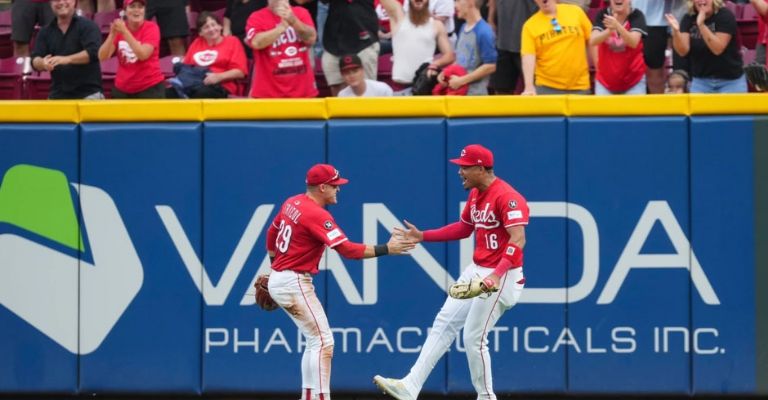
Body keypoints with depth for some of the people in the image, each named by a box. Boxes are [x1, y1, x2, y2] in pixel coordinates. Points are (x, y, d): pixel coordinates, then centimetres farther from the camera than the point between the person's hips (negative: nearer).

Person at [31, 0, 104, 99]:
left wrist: (67, 59, -28)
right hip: (57, 95, 4)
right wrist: (43, 63, -20)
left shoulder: (87, 26, 0)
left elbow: (93, 52, -14)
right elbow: (35, 60, 5)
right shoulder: (45, 32, 12)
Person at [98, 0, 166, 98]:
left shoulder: (151, 28, -7)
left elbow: (143, 55, -22)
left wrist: (124, 32, -26)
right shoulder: (119, 28, 4)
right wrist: (112, 34, -21)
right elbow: (102, 57, -6)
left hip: (150, 88, -4)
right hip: (122, 89, 4)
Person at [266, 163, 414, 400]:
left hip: (278, 280, 10)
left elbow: (272, 232, 23)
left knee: (315, 341, 15)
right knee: (323, 342, -10)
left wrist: (274, 263, 34)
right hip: (294, 283, -10)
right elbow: (348, 250, -24)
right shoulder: (317, 214, -19)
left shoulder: (292, 203, 9)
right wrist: (386, 249, -20)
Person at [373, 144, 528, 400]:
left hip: (501, 276, -10)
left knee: (473, 338, -7)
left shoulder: (507, 197, -20)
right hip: (476, 271, 10)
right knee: (443, 324, 5)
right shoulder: (475, 194, 11)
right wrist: (423, 236, 18)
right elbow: (464, 228, 26)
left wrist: (497, 275, -42)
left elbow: (518, 240, -30)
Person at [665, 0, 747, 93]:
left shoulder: (725, 15, -11)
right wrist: (676, 31, -28)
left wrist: (701, 25, -32)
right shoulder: (689, 19, 1)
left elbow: (718, 49, -22)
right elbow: (683, 50, -10)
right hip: (701, 80, 3)